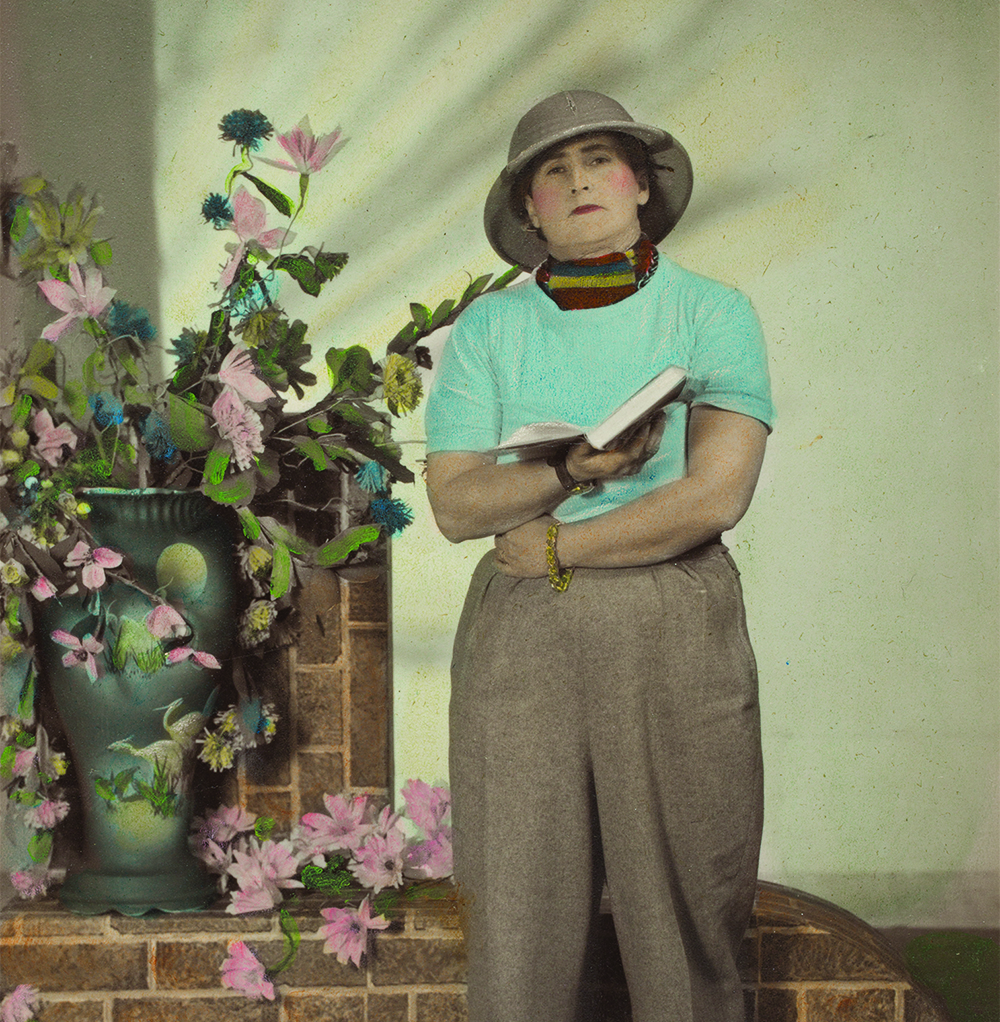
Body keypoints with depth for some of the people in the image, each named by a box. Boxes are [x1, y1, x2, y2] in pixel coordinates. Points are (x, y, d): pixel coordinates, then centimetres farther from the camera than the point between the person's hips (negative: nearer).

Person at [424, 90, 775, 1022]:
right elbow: (454, 503, 1)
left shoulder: (714, 314, 2)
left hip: (676, 630, -1)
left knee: (687, 907, 1)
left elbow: (715, 496, -8)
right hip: (519, 633, 2)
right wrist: (575, 469, -15)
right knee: (519, 907, 1)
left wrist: (555, 545, -5)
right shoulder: (487, 330, 8)